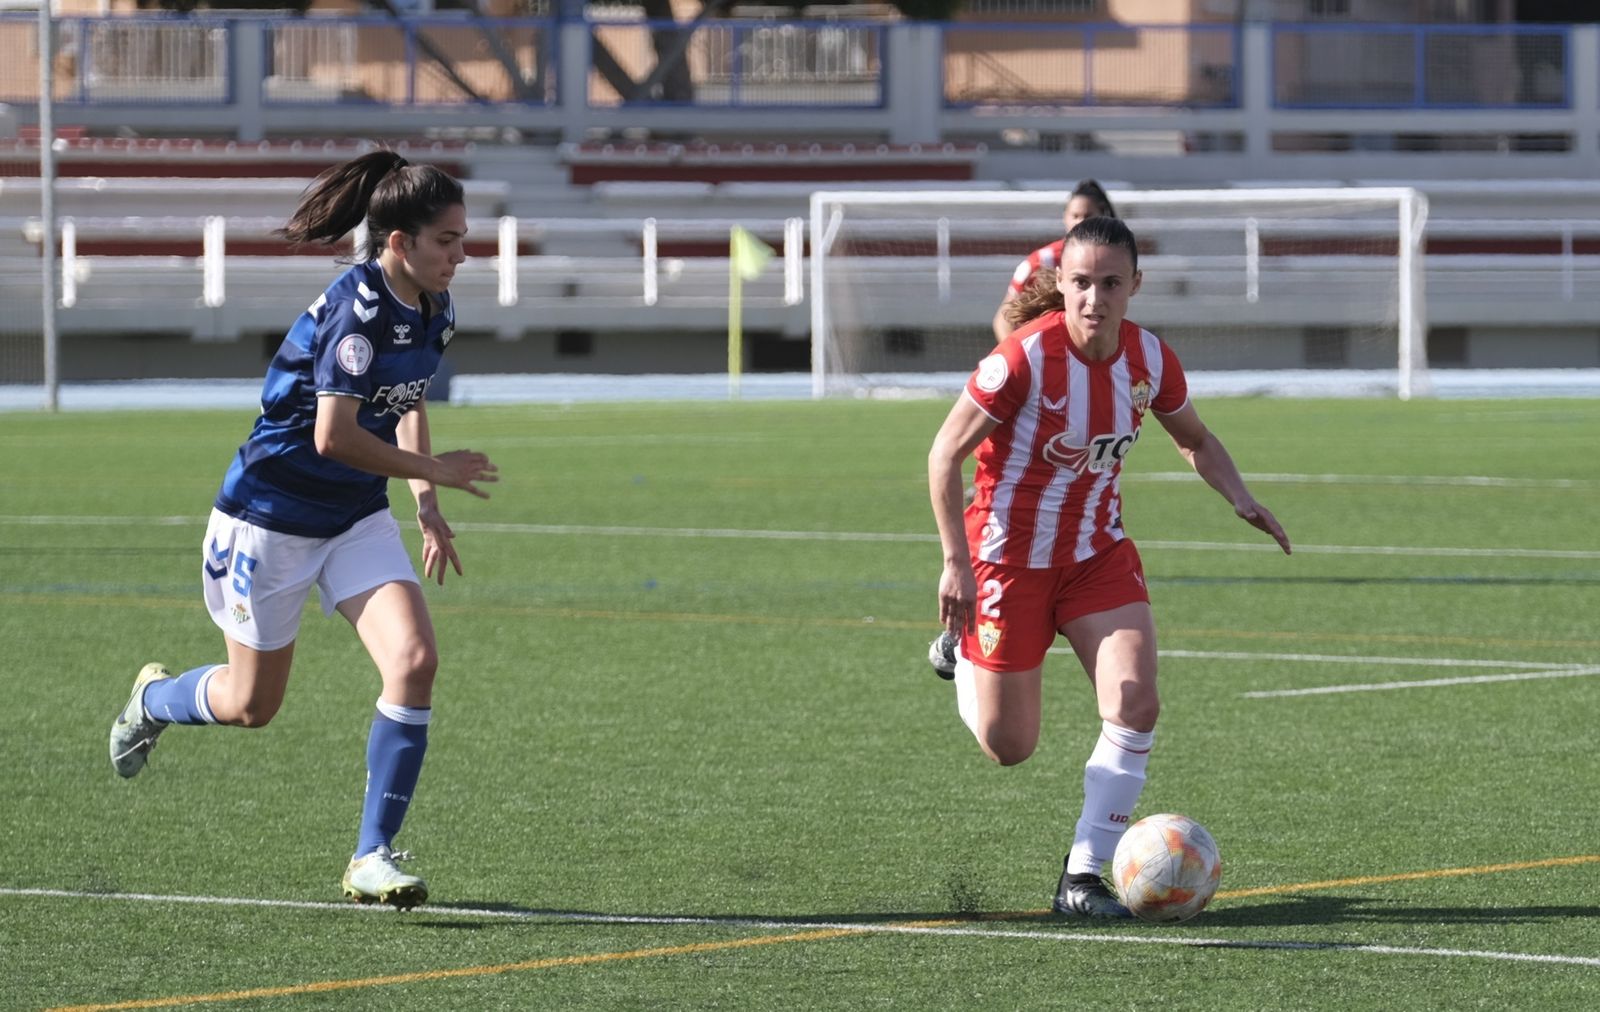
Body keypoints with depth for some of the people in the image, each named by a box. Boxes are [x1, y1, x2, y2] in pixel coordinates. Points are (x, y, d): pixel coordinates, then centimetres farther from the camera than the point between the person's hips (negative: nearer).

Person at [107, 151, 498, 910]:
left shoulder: (433, 311, 0)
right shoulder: (356, 306, -26)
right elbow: (335, 436, -30)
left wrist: (426, 505, 12)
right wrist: (433, 472, -20)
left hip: (357, 518, 7)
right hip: (272, 517, -7)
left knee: (414, 660, -15)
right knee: (252, 704, 9)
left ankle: (372, 858, -8)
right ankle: (154, 698, 46)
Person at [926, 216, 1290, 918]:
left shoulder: (1150, 360, -9)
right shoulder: (1025, 358, -24)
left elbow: (1195, 440, 12)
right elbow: (945, 454, -15)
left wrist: (1240, 498, -7)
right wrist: (956, 562, -20)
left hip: (1099, 551, 4)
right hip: (1009, 553, -4)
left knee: (1136, 707, -15)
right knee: (1008, 747, 5)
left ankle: (1083, 876, -4)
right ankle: (962, 648, 40)